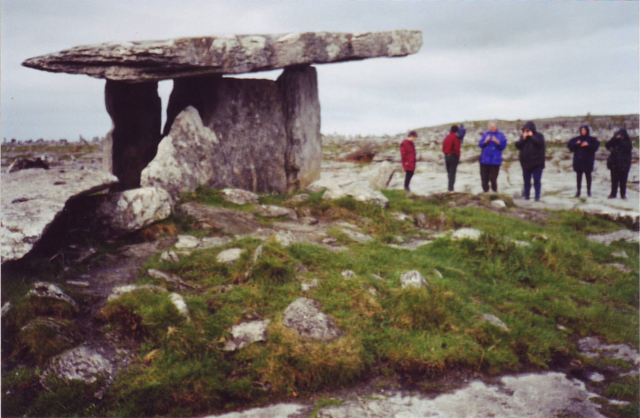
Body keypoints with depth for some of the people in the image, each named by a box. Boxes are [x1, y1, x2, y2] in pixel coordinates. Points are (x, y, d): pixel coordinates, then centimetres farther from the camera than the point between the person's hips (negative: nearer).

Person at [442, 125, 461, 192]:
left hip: (446, 156, 7)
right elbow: (457, 148, -17)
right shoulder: (455, 137, -13)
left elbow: (443, 147, 10)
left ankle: (450, 187, 18)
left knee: (449, 172, 15)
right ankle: (450, 187, -4)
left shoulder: (446, 137, 8)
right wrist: (458, 156, -4)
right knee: (452, 172, -3)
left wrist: (446, 153, 15)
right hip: (453, 156, -6)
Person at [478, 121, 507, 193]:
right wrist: (485, 141, -13)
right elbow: (480, 144, 6)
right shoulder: (485, 134, 9)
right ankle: (485, 192, 14)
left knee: (493, 178, -6)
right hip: (485, 160, 2)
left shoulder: (501, 135, 4)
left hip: (495, 160, -2)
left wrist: (497, 142, -17)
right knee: (484, 178, 3)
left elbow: (503, 145, -1)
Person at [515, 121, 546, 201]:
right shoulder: (523, 137, 10)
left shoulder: (539, 136, -1)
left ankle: (537, 196, 2)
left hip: (537, 163, -4)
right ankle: (526, 195, 17)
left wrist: (532, 136, -15)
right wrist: (523, 139, -12)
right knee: (526, 181, 9)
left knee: (537, 180, -3)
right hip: (526, 162, 4)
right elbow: (517, 145, -1)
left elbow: (539, 143, -20)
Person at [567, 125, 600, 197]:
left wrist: (588, 145, -20)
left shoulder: (592, 139, 3)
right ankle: (578, 191, 8)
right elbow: (569, 145, 3)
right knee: (578, 175, 3)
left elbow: (596, 146, -8)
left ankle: (589, 191, 11)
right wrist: (576, 144, -14)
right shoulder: (577, 139, 9)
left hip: (588, 160, -2)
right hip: (578, 160, 2)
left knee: (588, 175, 4)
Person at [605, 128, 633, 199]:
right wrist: (614, 138, -16)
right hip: (614, 164, 2)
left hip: (624, 165, -2)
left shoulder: (627, 142, 3)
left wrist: (621, 140, -19)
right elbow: (607, 145, -4)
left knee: (623, 180, 1)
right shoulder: (615, 141, 8)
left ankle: (623, 194, 8)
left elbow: (629, 147, -17)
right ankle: (613, 194, 10)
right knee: (614, 180, 5)